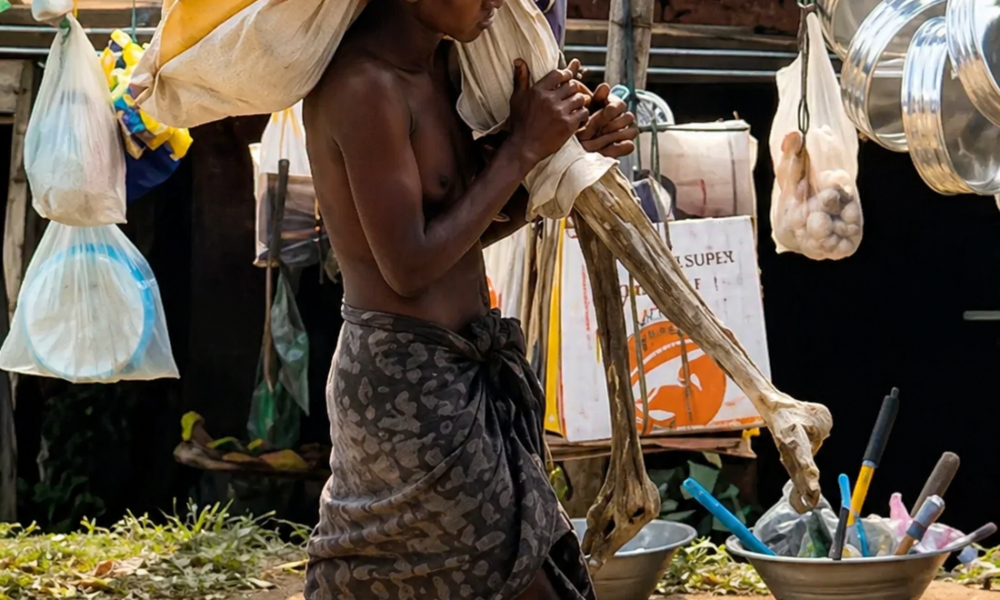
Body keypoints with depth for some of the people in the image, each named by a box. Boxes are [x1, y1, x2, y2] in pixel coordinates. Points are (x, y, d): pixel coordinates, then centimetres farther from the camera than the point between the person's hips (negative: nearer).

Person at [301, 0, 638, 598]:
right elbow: (409, 266, -20)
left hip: (455, 373, 9)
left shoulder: (439, 65, 9)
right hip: (407, 385, -9)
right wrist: (522, 149, -15)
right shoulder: (362, 87, -19)